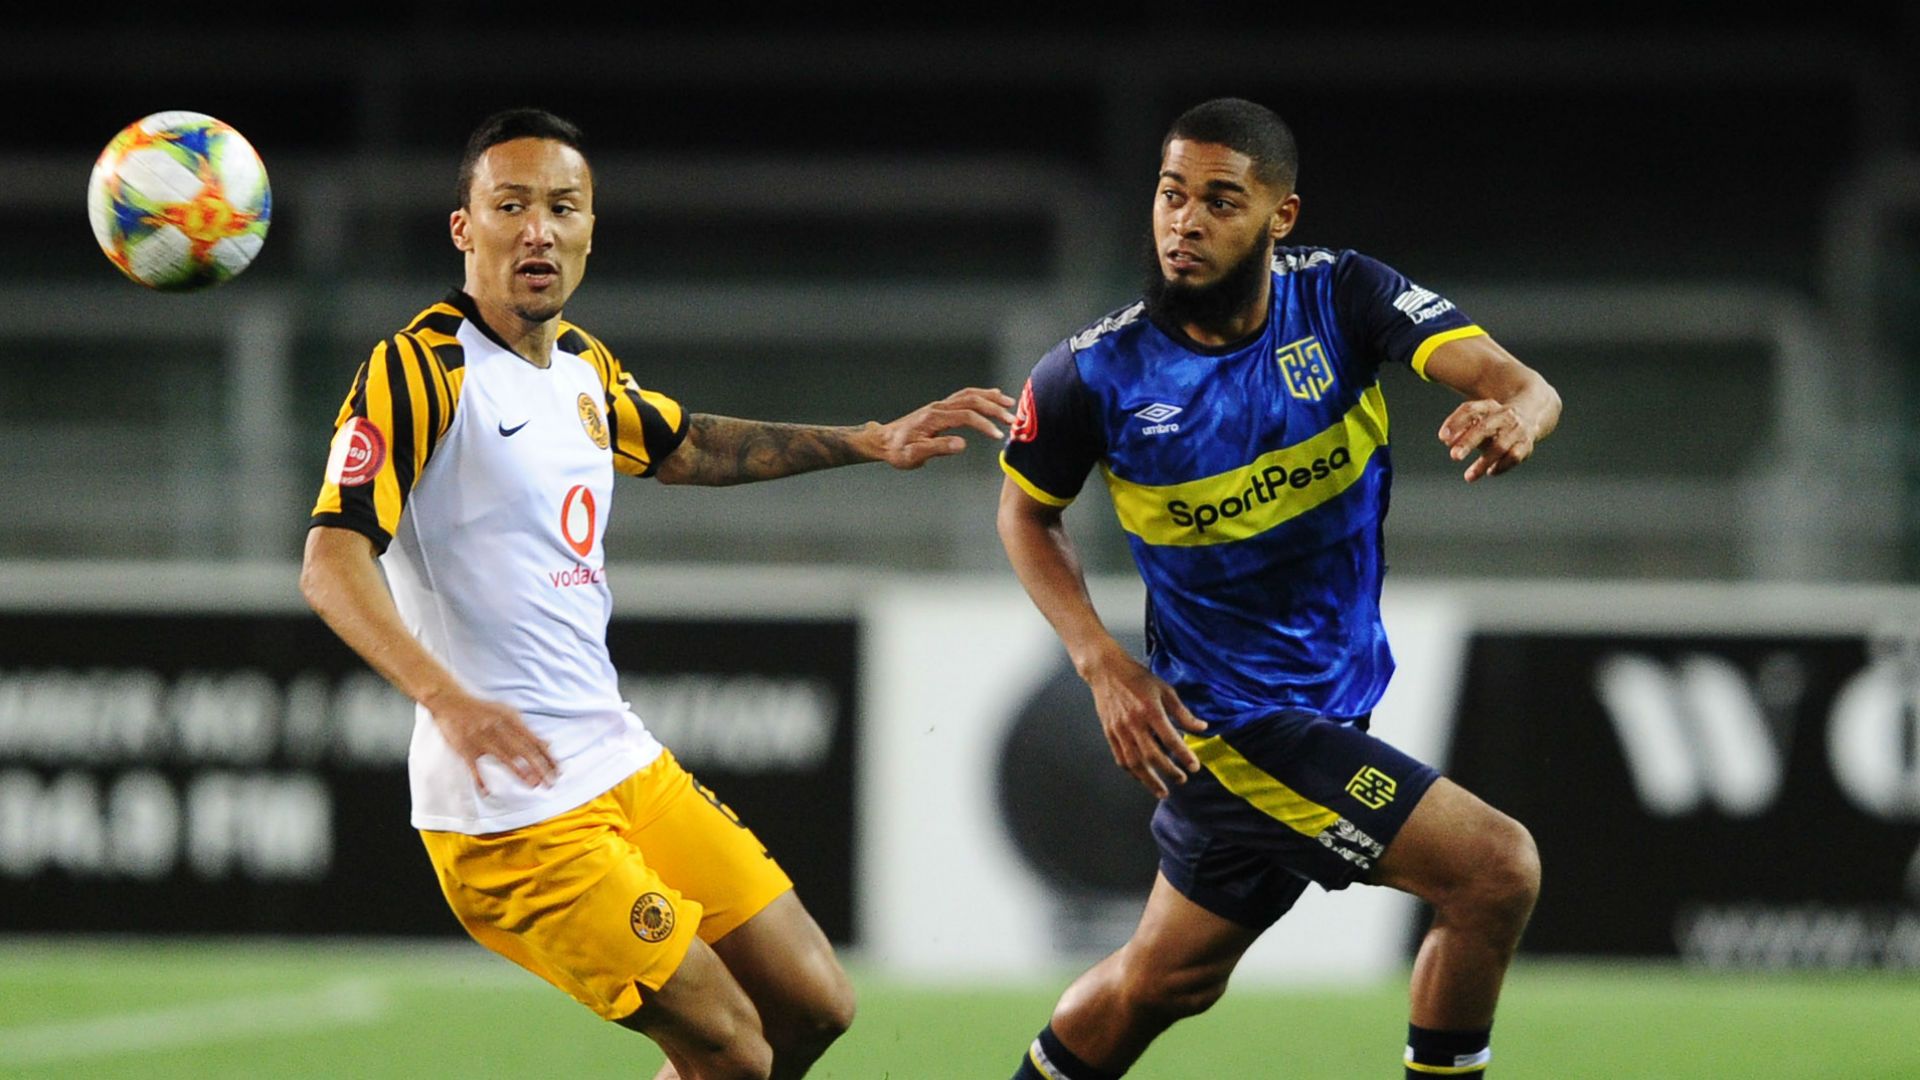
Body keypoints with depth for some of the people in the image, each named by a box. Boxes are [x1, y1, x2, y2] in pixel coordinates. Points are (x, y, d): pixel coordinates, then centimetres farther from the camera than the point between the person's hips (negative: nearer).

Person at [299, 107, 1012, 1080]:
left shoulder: (582, 366, 12)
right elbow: (331, 562, -25)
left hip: (622, 766, 9)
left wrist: (870, 443, 31)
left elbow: (684, 448, 33)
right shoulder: (420, 370, -15)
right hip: (513, 806, -9)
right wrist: (446, 698, -39)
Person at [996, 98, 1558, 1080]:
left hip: (1334, 696, 5)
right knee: (1495, 867, -18)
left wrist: (1516, 412, -47)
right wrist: (1104, 664, -12)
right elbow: (1025, 511, 2)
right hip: (1235, 723, -5)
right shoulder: (1094, 375, -16)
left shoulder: (1340, 297, -11)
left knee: (1164, 979, 21)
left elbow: (1517, 383, -22)